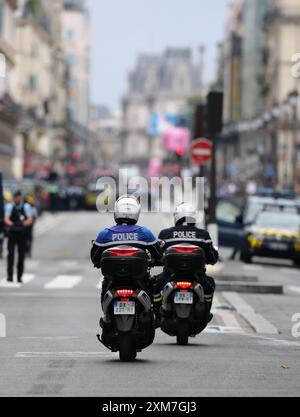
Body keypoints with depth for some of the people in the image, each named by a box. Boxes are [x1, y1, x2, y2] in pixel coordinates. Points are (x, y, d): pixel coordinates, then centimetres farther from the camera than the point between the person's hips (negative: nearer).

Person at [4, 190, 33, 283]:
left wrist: (23, 223, -32)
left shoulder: (26, 207, 0)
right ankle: (10, 275, -13)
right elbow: (6, 219, -14)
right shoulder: (9, 207, -1)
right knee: (10, 254, -11)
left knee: (22, 255, 3)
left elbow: (30, 220, -11)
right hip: (12, 233, -1)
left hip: (22, 233, 1)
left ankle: (19, 276, 11)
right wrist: (11, 224, -36)